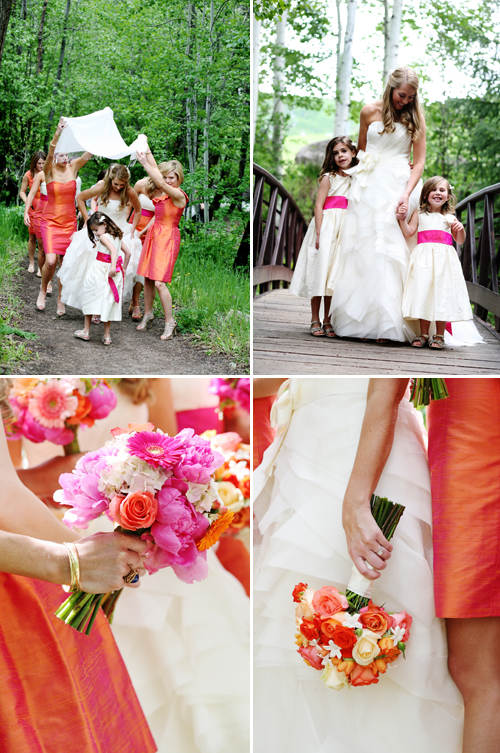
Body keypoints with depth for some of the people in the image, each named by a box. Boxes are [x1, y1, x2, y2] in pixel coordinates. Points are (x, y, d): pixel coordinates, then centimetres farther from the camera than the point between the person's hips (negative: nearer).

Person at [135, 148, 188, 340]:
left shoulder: (179, 195, -13)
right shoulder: (163, 192, 8)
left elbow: (160, 183, -28)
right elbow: (155, 169, 12)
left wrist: (145, 163, -25)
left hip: (167, 238, -8)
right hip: (153, 235, 8)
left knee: (159, 283, -12)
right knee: (148, 279, 10)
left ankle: (169, 322, 0)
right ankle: (148, 314, 26)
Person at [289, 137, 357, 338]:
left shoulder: (354, 179, 13)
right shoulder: (329, 178, -1)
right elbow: (319, 206, -7)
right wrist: (319, 233, -15)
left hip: (344, 230, 4)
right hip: (327, 228, -4)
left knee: (335, 273, 4)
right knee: (321, 270, -4)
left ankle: (327, 320, 9)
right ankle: (315, 321, 2)